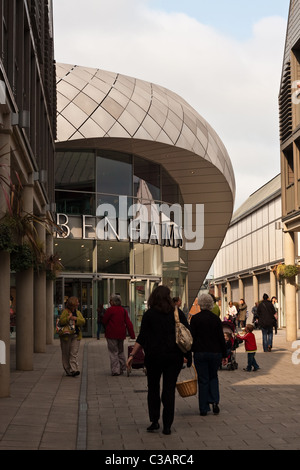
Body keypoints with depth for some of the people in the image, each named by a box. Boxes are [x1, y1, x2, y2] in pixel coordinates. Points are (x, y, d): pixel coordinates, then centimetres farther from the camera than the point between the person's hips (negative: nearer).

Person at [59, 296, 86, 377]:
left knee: (74, 353, -6)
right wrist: (69, 317, -22)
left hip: (76, 336, 4)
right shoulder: (65, 311, -4)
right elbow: (61, 321, -17)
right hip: (66, 336, -3)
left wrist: (75, 319, -14)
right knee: (66, 354, 4)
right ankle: (68, 370, 12)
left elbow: (83, 321, -1)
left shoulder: (78, 312, 13)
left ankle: (74, 370, -13)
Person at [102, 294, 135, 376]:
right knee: (121, 351, 17)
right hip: (121, 334, 6)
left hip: (112, 334, -6)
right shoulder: (123, 310, 5)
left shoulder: (110, 310, -12)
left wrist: (106, 329, 16)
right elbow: (128, 323, 3)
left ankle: (115, 370, -3)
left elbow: (104, 321, -5)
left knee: (113, 352, 0)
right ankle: (122, 369, 21)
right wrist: (132, 335, 3)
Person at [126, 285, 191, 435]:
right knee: (169, 389, 4)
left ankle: (154, 421, 10)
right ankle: (167, 425, 3)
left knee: (153, 388, 14)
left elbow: (142, 337, -6)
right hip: (174, 356, 1)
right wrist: (187, 355, 12)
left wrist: (132, 355, -2)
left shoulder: (149, 314, -2)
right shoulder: (178, 314, 3)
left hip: (154, 356, -1)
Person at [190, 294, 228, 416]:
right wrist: (224, 355, 8)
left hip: (200, 353, -2)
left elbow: (192, 337, -7)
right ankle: (215, 402, 3)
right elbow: (221, 338, 2)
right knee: (213, 377, 20)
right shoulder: (216, 318, 1)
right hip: (215, 352, 2)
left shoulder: (195, 318, -5)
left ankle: (204, 409, 7)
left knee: (203, 380, 5)